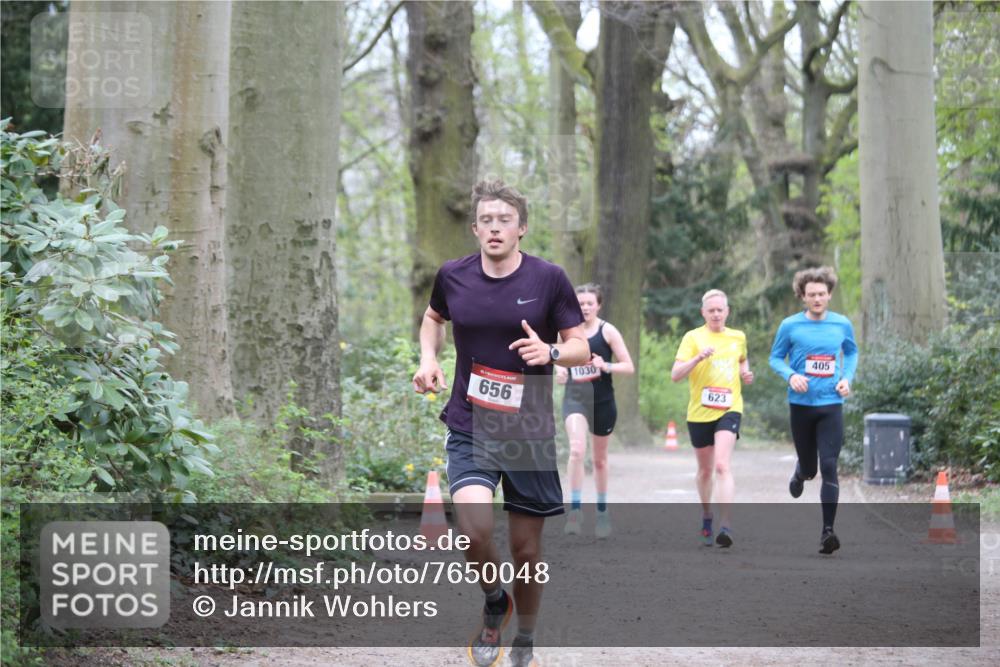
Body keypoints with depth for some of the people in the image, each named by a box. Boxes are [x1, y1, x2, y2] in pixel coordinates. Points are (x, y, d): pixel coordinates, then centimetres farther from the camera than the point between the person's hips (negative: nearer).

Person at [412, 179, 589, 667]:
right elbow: (433, 317, 23)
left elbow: (582, 347, 0)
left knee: (526, 547, 6)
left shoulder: (549, 279, -6)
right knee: (475, 528, -23)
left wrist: (551, 352, -21)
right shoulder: (453, 276, 0)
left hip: (530, 433, 0)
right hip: (470, 429, 0)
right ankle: (494, 603, 9)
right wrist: (428, 358, 4)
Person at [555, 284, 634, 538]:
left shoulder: (608, 331, -3)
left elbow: (629, 367, -4)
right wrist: (560, 372, -2)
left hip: (603, 401, 0)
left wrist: (606, 366, -21)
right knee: (577, 450, -24)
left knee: (600, 459, 13)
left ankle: (602, 511, 31)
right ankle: (575, 509, -22)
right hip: (575, 398, 0)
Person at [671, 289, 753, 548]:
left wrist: (746, 373, 6)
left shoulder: (738, 337, 8)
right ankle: (706, 516, 39)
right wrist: (698, 357, -26)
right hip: (699, 413, 0)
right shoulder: (693, 337, -3)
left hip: (729, 409, 0)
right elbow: (675, 375, -11)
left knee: (722, 466, -19)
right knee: (705, 470, 15)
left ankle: (726, 524, -27)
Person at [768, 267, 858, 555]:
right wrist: (790, 375, -14)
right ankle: (800, 472, 50)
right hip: (801, 404, 0)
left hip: (831, 405, 0)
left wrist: (847, 378, 1)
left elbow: (852, 352, 19)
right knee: (809, 467, 11)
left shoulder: (842, 325, 1)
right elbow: (776, 358, 6)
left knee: (829, 467, -11)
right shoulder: (790, 326, -4)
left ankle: (828, 531, -9)